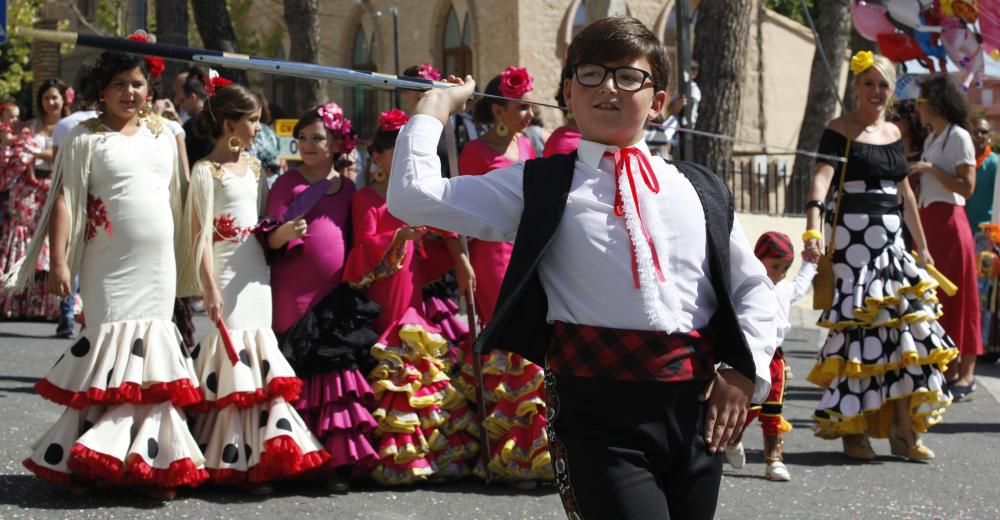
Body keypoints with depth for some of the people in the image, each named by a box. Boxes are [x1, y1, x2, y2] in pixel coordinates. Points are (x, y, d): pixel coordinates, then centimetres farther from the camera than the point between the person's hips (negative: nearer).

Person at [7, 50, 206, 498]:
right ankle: (96, 460, 1)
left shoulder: (164, 137, 13)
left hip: (159, 266, 4)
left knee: (152, 354, 5)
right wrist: (59, 262, -17)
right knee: (112, 352, -6)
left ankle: (151, 461, 9)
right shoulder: (86, 138, -2)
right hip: (109, 267, -4)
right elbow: (64, 200, -7)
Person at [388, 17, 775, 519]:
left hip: (695, 405, 4)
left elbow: (754, 285, 20)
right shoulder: (540, 188, 6)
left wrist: (744, 370, 4)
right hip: (599, 409, -4)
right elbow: (413, 198, 0)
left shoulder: (698, 190, 14)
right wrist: (437, 103, 10)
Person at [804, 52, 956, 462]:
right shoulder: (840, 131, -6)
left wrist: (922, 247, 23)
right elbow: (821, 180, -21)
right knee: (857, 327, -7)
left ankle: (903, 429, 9)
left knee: (906, 324, 3)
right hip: (852, 237, -7)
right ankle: (852, 428, 0)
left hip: (890, 238, 7)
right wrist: (812, 231, -36)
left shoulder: (893, 133, 15)